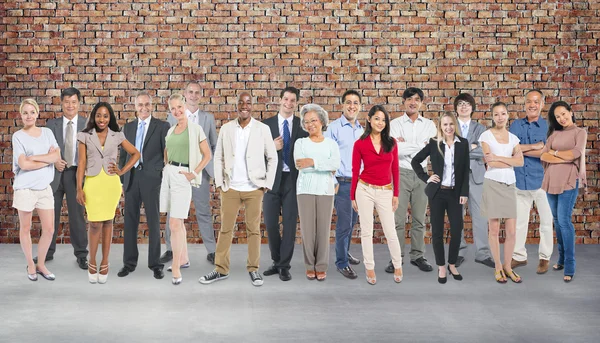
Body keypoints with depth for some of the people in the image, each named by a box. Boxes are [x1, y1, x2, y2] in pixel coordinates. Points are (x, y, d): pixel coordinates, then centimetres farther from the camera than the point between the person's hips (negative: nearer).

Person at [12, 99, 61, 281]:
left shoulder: (47, 132, 7)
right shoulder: (18, 136, -4)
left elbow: (57, 156, -4)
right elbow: (24, 164, -13)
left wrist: (34, 157, -13)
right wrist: (48, 158, -8)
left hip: (44, 187, 4)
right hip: (25, 188, -4)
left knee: (49, 229, 4)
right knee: (25, 229, 8)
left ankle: (41, 264, 22)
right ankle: (30, 265, 24)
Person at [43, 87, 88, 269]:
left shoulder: (87, 124, 1)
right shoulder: (51, 124, 6)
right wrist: (54, 161, -12)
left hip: (76, 173, -2)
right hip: (54, 172, 2)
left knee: (77, 215, 4)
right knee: (50, 214, 10)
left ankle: (81, 254, 14)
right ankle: (48, 252, 23)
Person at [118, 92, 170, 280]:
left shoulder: (162, 126, 0)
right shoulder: (128, 127, 12)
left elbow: (167, 154, -1)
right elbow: (123, 155, 15)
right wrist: (121, 180, 10)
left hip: (152, 178, -4)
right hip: (131, 178, 4)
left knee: (153, 222, 2)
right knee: (130, 221, 7)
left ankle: (155, 264, 9)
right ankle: (129, 262, 16)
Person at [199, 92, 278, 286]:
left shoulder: (263, 129, 0)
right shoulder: (226, 129, 4)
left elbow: (272, 157, 3)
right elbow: (218, 157, 7)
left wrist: (268, 183, -2)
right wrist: (218, 183, 0)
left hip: (254, 188, -1)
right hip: (230, 188, 1)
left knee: (254, 229, 4)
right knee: (225, 229, 5)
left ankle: (253, 269, 14)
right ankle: (221, 269, 13)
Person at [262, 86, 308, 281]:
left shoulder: (303, 125, 3)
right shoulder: (266, 124, 4)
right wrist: (272, 147, -16)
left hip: (293, 179, -1)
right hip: (272, 179, 1)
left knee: (290, 223, 1)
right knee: (270, 223, 7)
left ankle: (284, 266, 11)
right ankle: (277, 262, 25)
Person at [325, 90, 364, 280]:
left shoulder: (362, 130, 11)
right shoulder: (334, 127, -8)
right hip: (343, 183, -6)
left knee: (352, 223, 15)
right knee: (344, 224, -3)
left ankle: (344, 252, 33)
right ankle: (342, 262, 8)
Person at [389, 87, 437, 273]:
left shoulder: (429, 125, 7)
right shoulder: (395, 124, 0)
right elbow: (396, 150, -14)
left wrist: (405, 145, -9)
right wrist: (419, 146, -10)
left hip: (421, 174, 2)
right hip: (401, 173, -2)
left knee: (419, 219, 9)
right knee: (398, 219, -2)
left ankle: (418, 256, 18)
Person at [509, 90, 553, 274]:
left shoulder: (548, 126, -4)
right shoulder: (516, 125, 7)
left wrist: (521, 149, -10)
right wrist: (534, 146, -15)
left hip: (541, 180, -3)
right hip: (520, 181, 3)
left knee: (546, 221, 5)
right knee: (519, 221, 11)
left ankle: (544, 258, 18)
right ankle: (519, 256, 23)